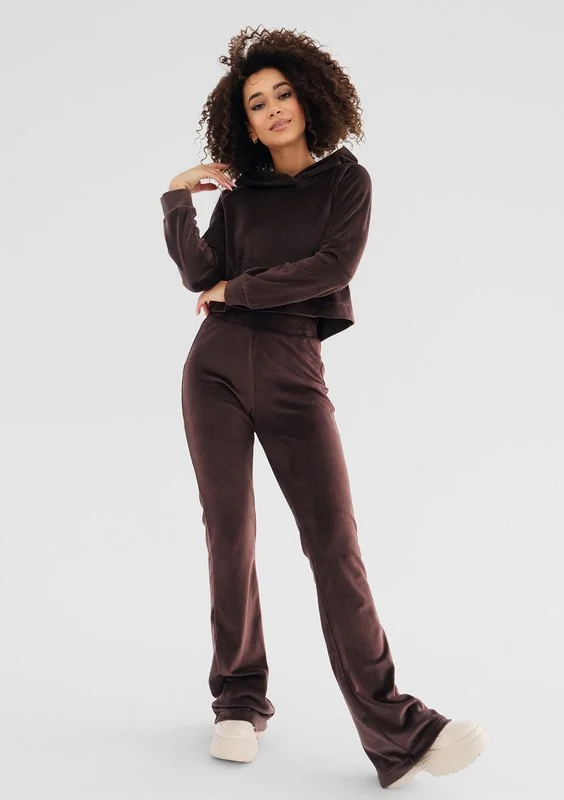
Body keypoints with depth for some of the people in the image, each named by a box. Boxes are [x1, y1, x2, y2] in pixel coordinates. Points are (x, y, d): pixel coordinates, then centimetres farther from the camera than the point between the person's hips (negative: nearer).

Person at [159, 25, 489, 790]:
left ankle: (395, 730, -10)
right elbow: (201, 276, 0)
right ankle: (240, 700, 14)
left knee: (334, 538, -10)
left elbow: (334, 265, -9)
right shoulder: (239, 191, 12)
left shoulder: (347, 180, 7)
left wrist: (237, 289, -3)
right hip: (218, 366, 2)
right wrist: (178, 200, -9)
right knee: (230, 532, 1)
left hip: (294, 371, -2)